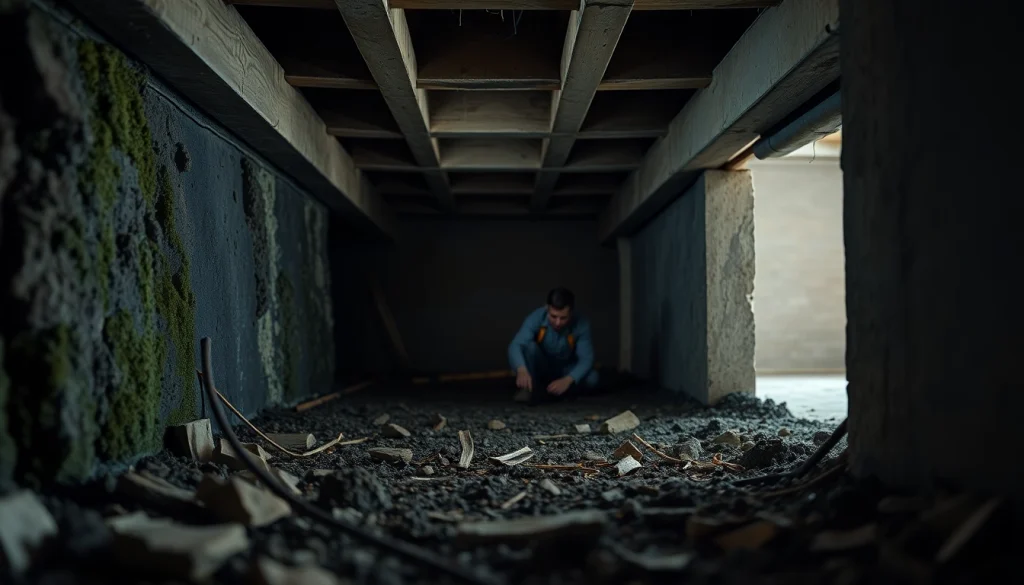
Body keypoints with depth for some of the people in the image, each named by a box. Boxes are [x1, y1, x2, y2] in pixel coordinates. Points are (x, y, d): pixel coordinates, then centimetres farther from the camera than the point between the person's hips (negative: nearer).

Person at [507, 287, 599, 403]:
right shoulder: (536, 318, -27)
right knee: (529, 346, -32)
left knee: (592, 378, -28)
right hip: (540, 367, -2)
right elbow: (515, 346, -39)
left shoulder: (581, 325, -25)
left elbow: (586, 359, -29)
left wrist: (567, 380, -48)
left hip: (566, 370, 2)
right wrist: (522, 370, -60)